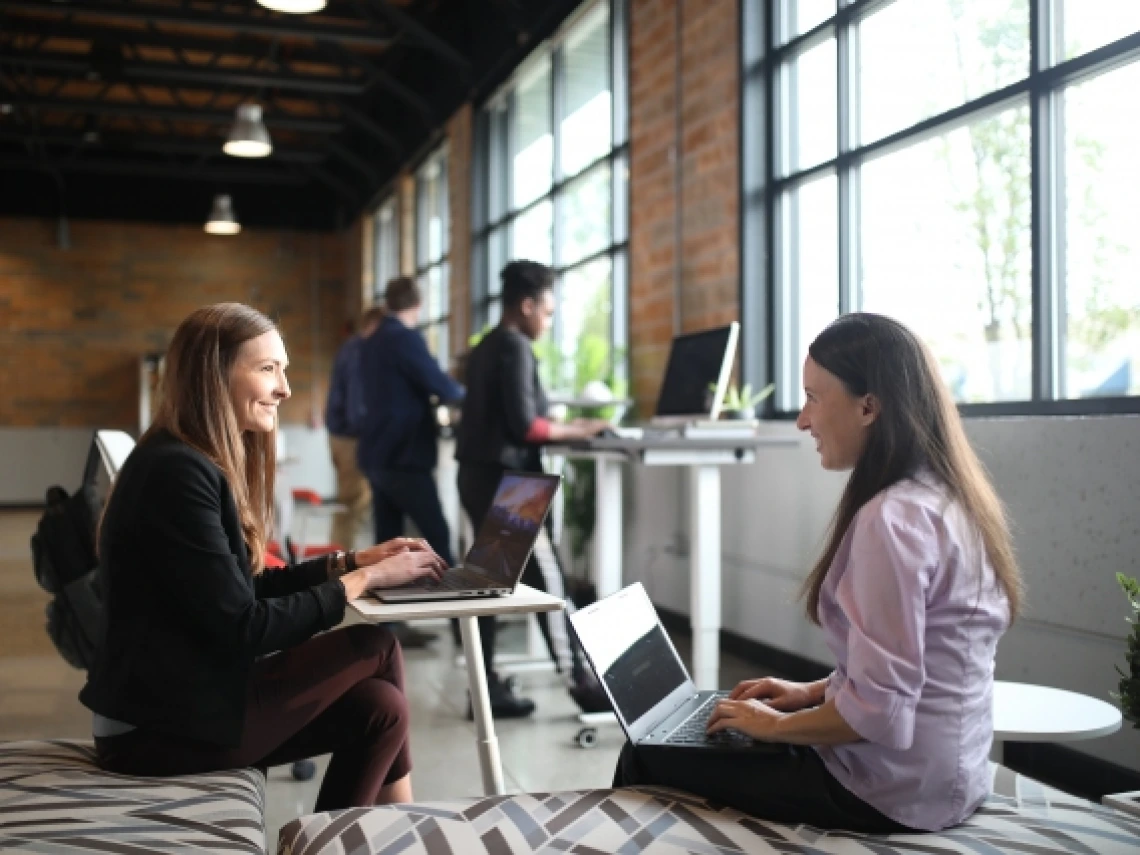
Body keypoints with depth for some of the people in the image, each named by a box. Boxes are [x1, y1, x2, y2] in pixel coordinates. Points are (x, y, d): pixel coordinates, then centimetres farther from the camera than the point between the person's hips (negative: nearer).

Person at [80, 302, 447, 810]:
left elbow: (249, 587, 14)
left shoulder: (204, 463, 11)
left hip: (186, 700, 9)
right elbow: (243, 629, -20)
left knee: (378, 707, -3)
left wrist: (352, 561, 4)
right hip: (161, 726, -9)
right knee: (376, 648, -5)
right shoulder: (177, 472, -20)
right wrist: (363, 580, -13)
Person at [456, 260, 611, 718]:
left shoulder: (485, 347, 16)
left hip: (478, 474, 10)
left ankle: (487, 687, 13)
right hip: (504, 478, -10)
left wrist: (562, 427, 15)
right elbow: (523, 425, -19)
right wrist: (575, 430, -8)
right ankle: (580, 683, -1)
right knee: (548, 579, -5)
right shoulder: (515, 346, -12)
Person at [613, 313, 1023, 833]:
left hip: (892, 789, -9)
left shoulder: (892, 518, -25)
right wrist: (814, 692, 11)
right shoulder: (946, 497, 5)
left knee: (648, 756, 2)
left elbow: (878, 712, -26)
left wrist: (776, 725, -10)